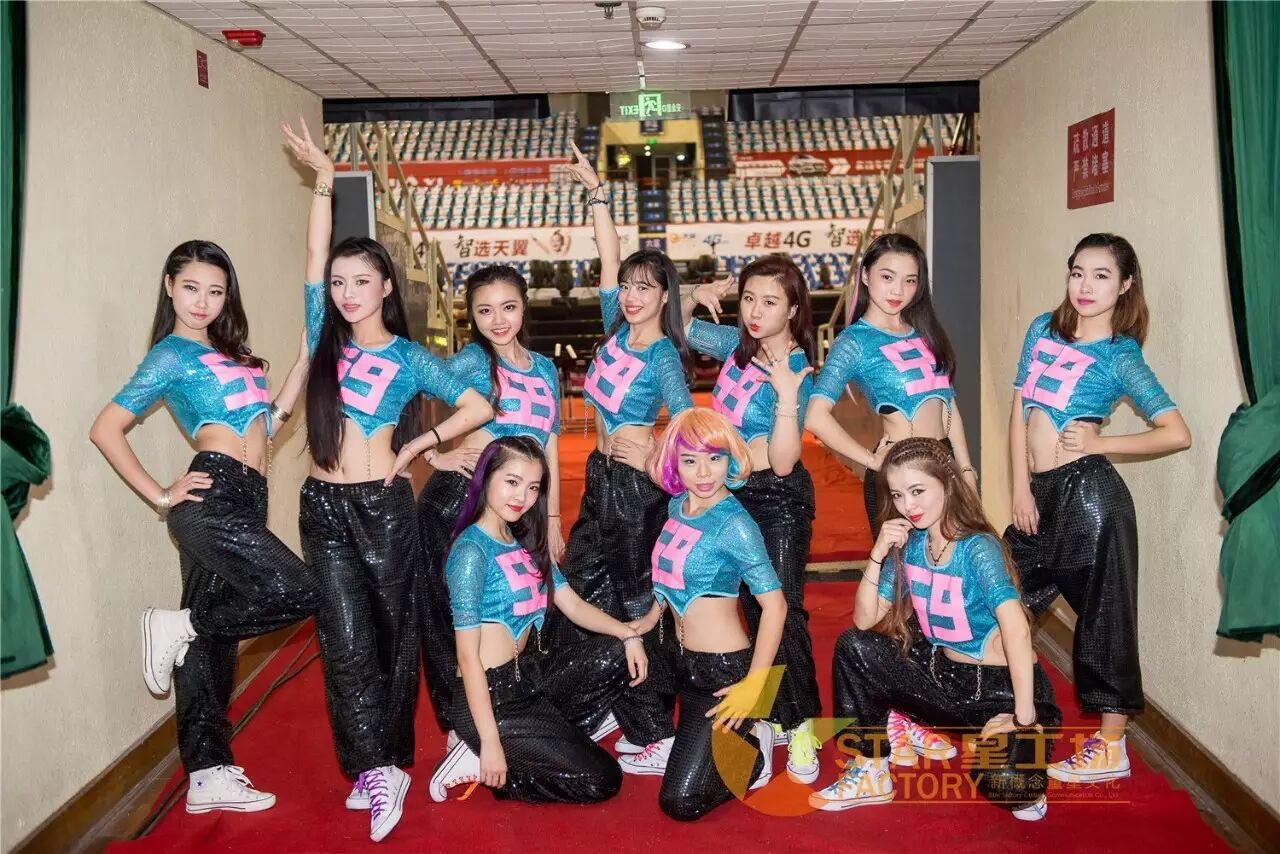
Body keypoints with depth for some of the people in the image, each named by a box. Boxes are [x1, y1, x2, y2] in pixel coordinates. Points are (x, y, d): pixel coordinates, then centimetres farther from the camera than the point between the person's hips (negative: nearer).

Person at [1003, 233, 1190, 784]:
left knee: (1100, 613, 3)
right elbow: (1020, 411, 9)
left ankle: (1110, 749, 15)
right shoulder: (1043, 330, 10)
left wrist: (1099, 442, -9)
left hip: (1087, 491, -7)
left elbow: (1177, 434, -12)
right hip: (1042, 492, 7)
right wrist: (1021, 488, 3)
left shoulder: (1120, 356, -6)